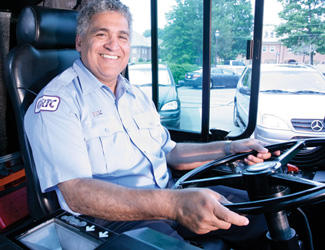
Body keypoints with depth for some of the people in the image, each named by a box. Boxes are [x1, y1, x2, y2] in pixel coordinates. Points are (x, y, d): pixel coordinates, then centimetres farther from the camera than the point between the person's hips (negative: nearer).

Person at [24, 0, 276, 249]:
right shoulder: (56, 101, -11)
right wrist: (174, 205, -35)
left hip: (168, 195, 7)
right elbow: (76, 193, -23)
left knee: (260, 214, 3)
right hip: (113, 217, -6)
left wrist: (229, 149, 3)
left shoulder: (137, 96, 15)